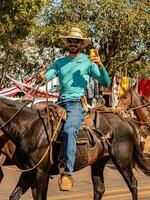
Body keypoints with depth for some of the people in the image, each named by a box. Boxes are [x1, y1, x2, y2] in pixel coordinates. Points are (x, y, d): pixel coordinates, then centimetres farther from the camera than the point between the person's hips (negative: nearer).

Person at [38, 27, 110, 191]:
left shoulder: (88, 62, 9)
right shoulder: (60, 63, 20)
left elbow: (106, 83, 4)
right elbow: (46, 77, 8)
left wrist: (101, 66, -12)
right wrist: (40, 77, -16)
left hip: (77, 103, -6)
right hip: (60, 103, 6)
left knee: (69, 130, -33)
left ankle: (67, 174, -37)